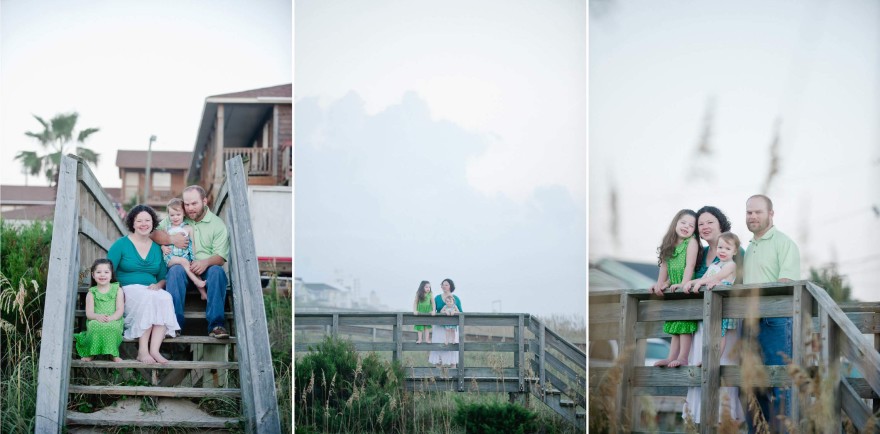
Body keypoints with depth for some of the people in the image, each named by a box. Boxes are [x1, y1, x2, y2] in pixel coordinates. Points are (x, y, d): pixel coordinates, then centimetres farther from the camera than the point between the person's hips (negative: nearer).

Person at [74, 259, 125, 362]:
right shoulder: (92, 293, 13)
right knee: (94, 326, -36)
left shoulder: (117, 290, 12)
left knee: (113, 327, -38)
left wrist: (111, 318, -20)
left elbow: (120, 310, 1)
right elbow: (89, 313, 2)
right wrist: (97, 316, -22)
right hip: (96, 321, 1)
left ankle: (114, 354, -23)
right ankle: (89, 353, -21)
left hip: (114, 321, -1)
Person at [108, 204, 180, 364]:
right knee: (147, 298, -37)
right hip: (127, 290, -4)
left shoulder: (157, 248, 16)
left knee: (165, 298, -31)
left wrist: (158, 285, -6)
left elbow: (163, 277, 17)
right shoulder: (121, 244, 5)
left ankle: (154, 350, -37)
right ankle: (142, 351, -36)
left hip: (151, 291, 4)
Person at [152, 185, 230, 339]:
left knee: (217, 271, -33)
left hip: (206, 270, -1)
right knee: (176, 270, -33)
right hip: (183, 267, 1)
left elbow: (221, 257, -4)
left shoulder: (217, 224, 6)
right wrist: (171, 239, -15)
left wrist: (206, 262, -26)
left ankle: (216, 325, -37)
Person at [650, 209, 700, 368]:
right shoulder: (669, 244, 11)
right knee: (675, 324, 9)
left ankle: (682, 357, -10)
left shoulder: (692, 242, -9)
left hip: (686, 289, -7)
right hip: (674, 289, 7)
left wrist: (683, 284, -27)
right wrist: (659, 284, 0)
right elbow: (665, 266, 10)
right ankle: (671, 357, 11)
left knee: (685, 324, -10)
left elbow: (690, 265, -18)